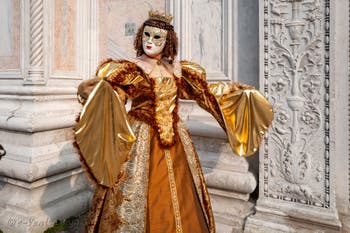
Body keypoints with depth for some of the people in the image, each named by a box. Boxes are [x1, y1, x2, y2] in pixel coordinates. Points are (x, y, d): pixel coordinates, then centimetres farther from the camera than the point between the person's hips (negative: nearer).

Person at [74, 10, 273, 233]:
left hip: (175, 141, 4)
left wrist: (236, 89, 20)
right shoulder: (129, 70, -5)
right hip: (140, 140, -4)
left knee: (179, 200, 15)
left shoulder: (178, 69, 7)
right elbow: (111, 101, -17)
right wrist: (94, 88, -38)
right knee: (138, 198, 4)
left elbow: (205, 93, 18)